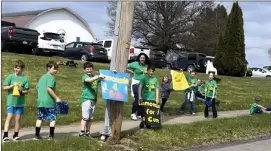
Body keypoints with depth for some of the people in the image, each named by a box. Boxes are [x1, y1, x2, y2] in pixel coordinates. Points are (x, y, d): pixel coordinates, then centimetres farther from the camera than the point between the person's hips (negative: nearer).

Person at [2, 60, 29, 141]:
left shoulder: (25, 78, 2)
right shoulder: (10, 76, 2)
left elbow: (26, 91, 3)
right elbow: (4, 88, 2)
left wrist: (21, 91, -16)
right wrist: (12, 86, -12)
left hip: (20, 102, 1)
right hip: (11, 101, -1)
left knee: (18, 118, 5)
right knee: (9, 116, -7)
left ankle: (16, 135, 14)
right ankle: (5, 135, -8)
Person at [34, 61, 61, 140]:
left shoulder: (42, 77, 16)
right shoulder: (51, 77, -10)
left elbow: (37, 87, 18)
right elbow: (49, 88, -21)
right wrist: (56, 98, -18)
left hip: (40, 101, 7)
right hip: (49, 102, -7)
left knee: (40, 118, 13)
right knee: (53, 119, 2)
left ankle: (37, 135, 14)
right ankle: (51, 136, 1)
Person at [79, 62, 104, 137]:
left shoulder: (95, 76, 14)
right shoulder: (84, 76, -5)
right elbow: (89, 80, -26)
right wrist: (98, 76, -35)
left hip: (93, 99, 6)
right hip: (86, 98, -6)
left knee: (90, 117, 9)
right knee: (85, 116, -10)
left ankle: (87, 132, 15)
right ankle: (82, 132, -7)